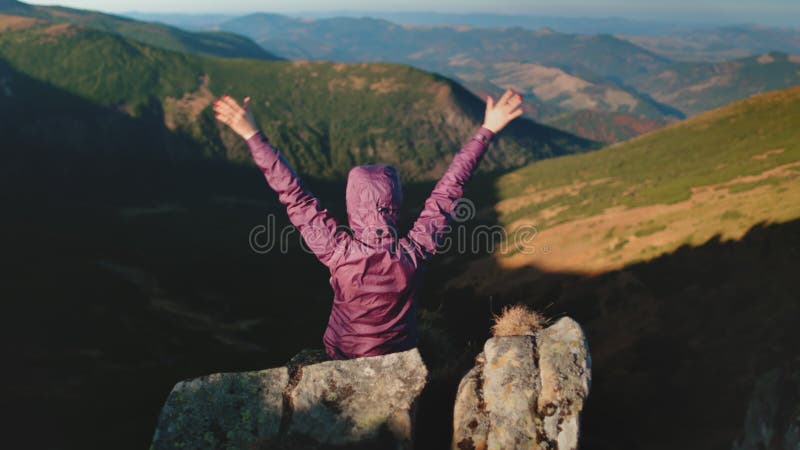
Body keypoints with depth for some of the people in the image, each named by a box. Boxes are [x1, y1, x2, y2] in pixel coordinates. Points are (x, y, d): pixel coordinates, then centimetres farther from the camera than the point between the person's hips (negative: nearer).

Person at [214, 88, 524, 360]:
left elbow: (292, 194, -24)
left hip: (342, 355, -1)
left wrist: (251, 134, -18)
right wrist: (487, 131, -11)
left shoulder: (339, 252, -29)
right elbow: (449, 188, -20)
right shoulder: (414, 252, -26)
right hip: (400, 354, 1)